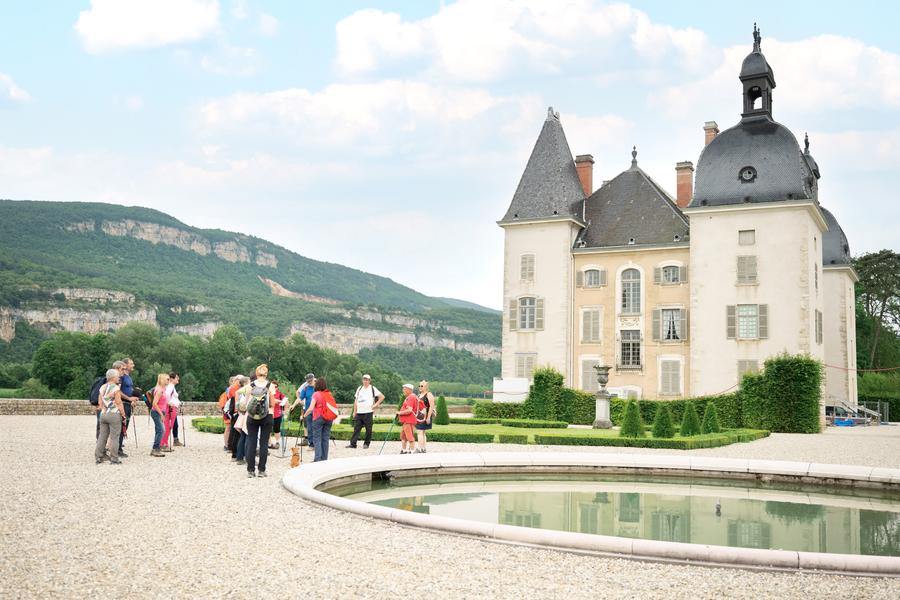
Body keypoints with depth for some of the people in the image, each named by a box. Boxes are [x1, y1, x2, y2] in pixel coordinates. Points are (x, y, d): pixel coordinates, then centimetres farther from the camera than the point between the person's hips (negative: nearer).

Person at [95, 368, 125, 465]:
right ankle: (114, 459, -1)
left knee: (102, 436, 11)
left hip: (103, 414, 6)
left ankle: (98, 457, 12)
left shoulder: (102, 388, 10)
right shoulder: (116, 388, -11)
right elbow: (119, 404, -13)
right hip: (114, 414, -6)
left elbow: (100, 403, 13)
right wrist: (124, 415, -6)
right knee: (114, 437, -2)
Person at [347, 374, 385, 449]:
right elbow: (356, 400, 18)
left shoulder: (373, 389, 2)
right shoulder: (359, 389, 16)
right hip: (359, 413, 4)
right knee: (356, 428, -2)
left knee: (368, 429, 0)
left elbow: (382, 397, 0)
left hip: (368, 412, -4)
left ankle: (366, 443, 10)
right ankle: (353, 443, -3)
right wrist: (354, 411, 12)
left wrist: (376, 404, -6)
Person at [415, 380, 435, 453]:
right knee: (422, 433, 11)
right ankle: (423, 448, 17)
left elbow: (431, 406, -16)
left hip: (425, 416, -9)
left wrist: (428, 417, -21)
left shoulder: (429, 395, -8)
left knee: (420, 432, -15)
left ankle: (419, 448, -19)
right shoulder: (419, 395, 18)